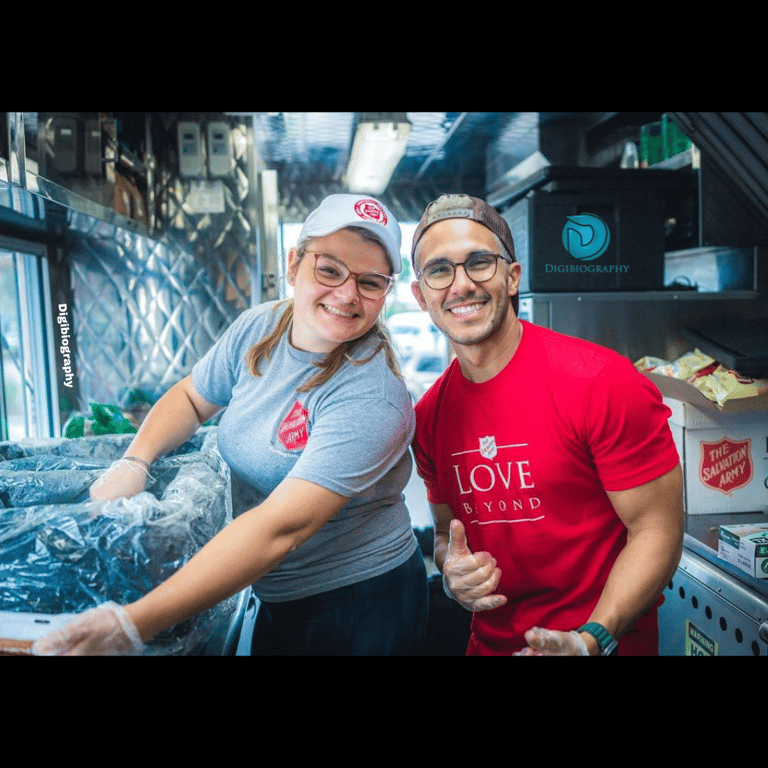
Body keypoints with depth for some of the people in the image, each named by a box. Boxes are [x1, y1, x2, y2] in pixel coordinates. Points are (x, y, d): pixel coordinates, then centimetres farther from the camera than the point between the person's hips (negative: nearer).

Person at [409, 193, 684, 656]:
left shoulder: (603, 382, -21)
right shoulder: (429, 416, -5)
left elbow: (657, 532, -15)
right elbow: (446, 530, 7)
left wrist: (591, 640, -25)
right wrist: (453, 572, -13)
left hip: (607, 641, -4)